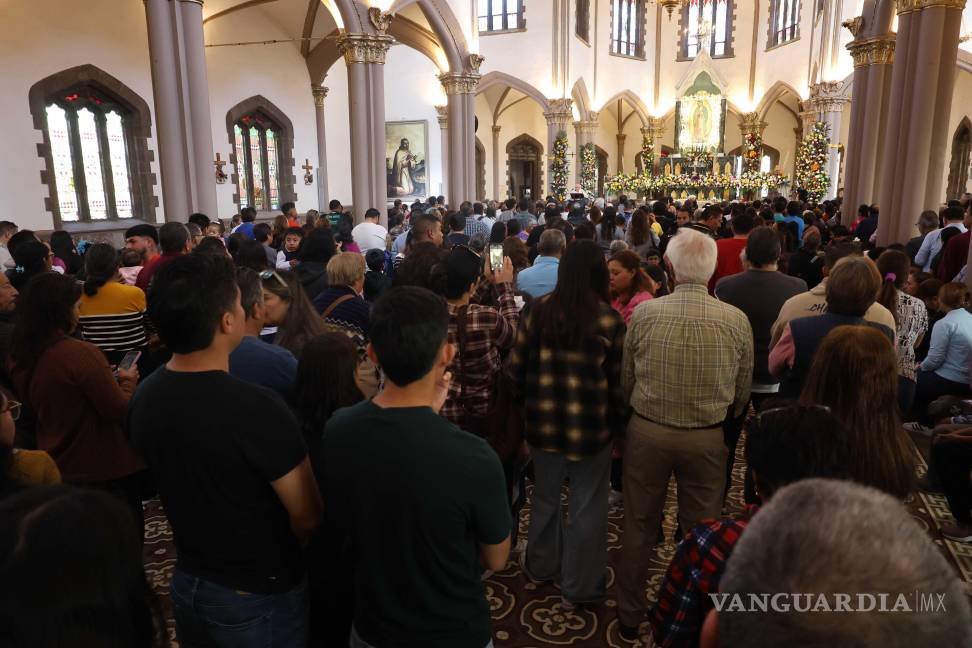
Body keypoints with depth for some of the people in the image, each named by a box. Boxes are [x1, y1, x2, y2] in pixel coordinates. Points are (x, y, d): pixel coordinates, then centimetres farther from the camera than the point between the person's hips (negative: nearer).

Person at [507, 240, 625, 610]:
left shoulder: (539, 310, -6)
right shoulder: (609, 319, -11)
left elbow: (517, 368, -2)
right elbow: (617, 382, -6)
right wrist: (617, 427, 6)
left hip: (544, 422, 3)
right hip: (591, 426, -3)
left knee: (545, 496, 22)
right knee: (586, 507, 13)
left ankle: (540, 566, 44)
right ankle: (578, 588, 27)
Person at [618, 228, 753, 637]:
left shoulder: (644, 313, -13)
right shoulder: (736, 320, -12)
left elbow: (626, 379, -2)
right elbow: (743, 390, 0)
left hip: (647, 432, 0)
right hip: (708, 438, 0)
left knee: (639, 527, 16)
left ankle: (630, 611, 34)